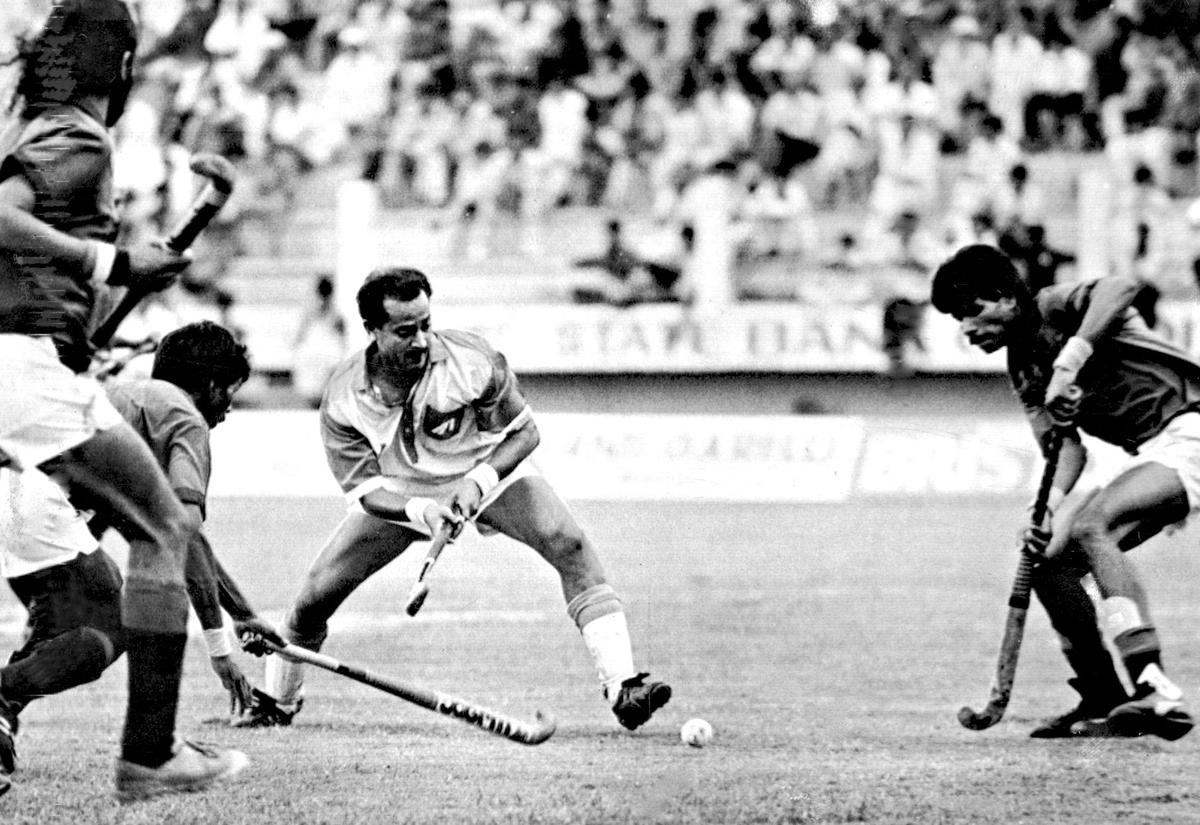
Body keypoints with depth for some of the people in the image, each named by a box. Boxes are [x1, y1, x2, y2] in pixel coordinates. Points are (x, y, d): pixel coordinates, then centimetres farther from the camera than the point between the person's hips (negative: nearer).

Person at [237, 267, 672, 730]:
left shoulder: (473, 362, -29)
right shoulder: (343, 400, -25)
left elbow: (524, 432, -16)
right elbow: (364, 489, -21)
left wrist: (479, 480, -34)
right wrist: (418, 511, -41)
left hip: (489, 472, -1)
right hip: (400, 494, 1)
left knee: (570, 546, -25)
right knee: (317, 593, -7)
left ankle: (623, 687, -26)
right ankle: (276, 704, 21)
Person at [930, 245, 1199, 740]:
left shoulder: (1058, 308, -10)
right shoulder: (1022, 369, 14)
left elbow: (1122, 289, -33)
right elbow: (1066, 445, 4)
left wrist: (1068, 364, -41)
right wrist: (1050, 506, -16)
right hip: (1147, 453, 10)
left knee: (1088, 528, -29)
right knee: (1050, 564, 5)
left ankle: (1156, 693, -39)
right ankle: (1103, 705, 14)